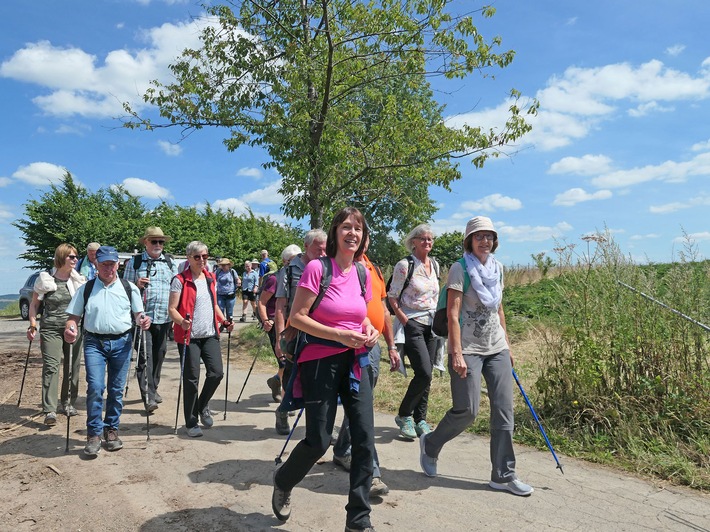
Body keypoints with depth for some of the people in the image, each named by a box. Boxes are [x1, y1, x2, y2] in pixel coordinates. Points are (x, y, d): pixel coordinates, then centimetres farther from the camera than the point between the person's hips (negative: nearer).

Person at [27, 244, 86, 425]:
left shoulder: (79, 279, 5)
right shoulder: (45, 279, -2)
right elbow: (34, 304, 5)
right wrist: (32, 325, -5)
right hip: (51, 329, -3)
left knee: (73, 367, 8)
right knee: (51, 367, -9)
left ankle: (69, 403, 23)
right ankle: (49, 410, -7)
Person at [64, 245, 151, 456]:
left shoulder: (129, 288, 6)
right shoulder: (86, 288, 7)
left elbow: (138, 313, 10)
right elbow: (74, 316, 8)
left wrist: (142, 321, -13)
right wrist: (70, 328, -14)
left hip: (122, 342, 1)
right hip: (94, 342, -1)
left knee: (117, 389, 9)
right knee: (95, 387, -12)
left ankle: (111, 430, 25)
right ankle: (93, 434, 4)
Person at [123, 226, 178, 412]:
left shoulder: (170, 262, 12)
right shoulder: (135, 262, 5)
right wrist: (136, 285, -14)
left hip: (164, 317, 3)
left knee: (159, 353, 11)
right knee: (145, 355, -7)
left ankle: (153, 388, 27)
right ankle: (148, 396, -6)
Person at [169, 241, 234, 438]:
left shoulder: (211, 278, 12)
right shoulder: (180, 280, -6)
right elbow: (172, 309, -10)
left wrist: (223, 320, 6)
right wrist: (182, 322, -30)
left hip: (210, 334, 5)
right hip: (189, 336, -5)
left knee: (216, 372, -4)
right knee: (191, 379, 1)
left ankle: (203, 405, 25)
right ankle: (191, 422, 17)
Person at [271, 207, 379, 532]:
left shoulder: (363, 274, 5)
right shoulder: (317, 268, -12)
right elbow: (296, 317, -14)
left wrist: (368, 329, -3)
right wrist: (339, 335, -22)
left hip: (355, 362, 5)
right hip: (320, 362, -5)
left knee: (365, 440, 1)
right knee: (318, 441, 2)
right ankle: (282, 482, 36)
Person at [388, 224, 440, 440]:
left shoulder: (434, 265, 12)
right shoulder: (404, 265, -8)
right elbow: (392, 297, -7)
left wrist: (437, 317, 12)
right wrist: (404, 320, -13)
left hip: (431, 325, 7)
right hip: (412, 324, -6)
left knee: (426, 375, 7)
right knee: (424, 374, -13)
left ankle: (420, 419, 21)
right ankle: (404, 415, 7)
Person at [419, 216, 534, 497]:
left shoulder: (497, 268, 11)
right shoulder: (460, 269, -8)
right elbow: (453, 314, -14)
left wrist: (507, 345, 18)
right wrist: (456, 353, -20)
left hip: (497, 349, 6)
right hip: (469, 349, -6)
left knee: (504, 410, 4)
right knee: (467, 410, -4)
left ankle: (503, 475, 16)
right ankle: (430, 444, 24)